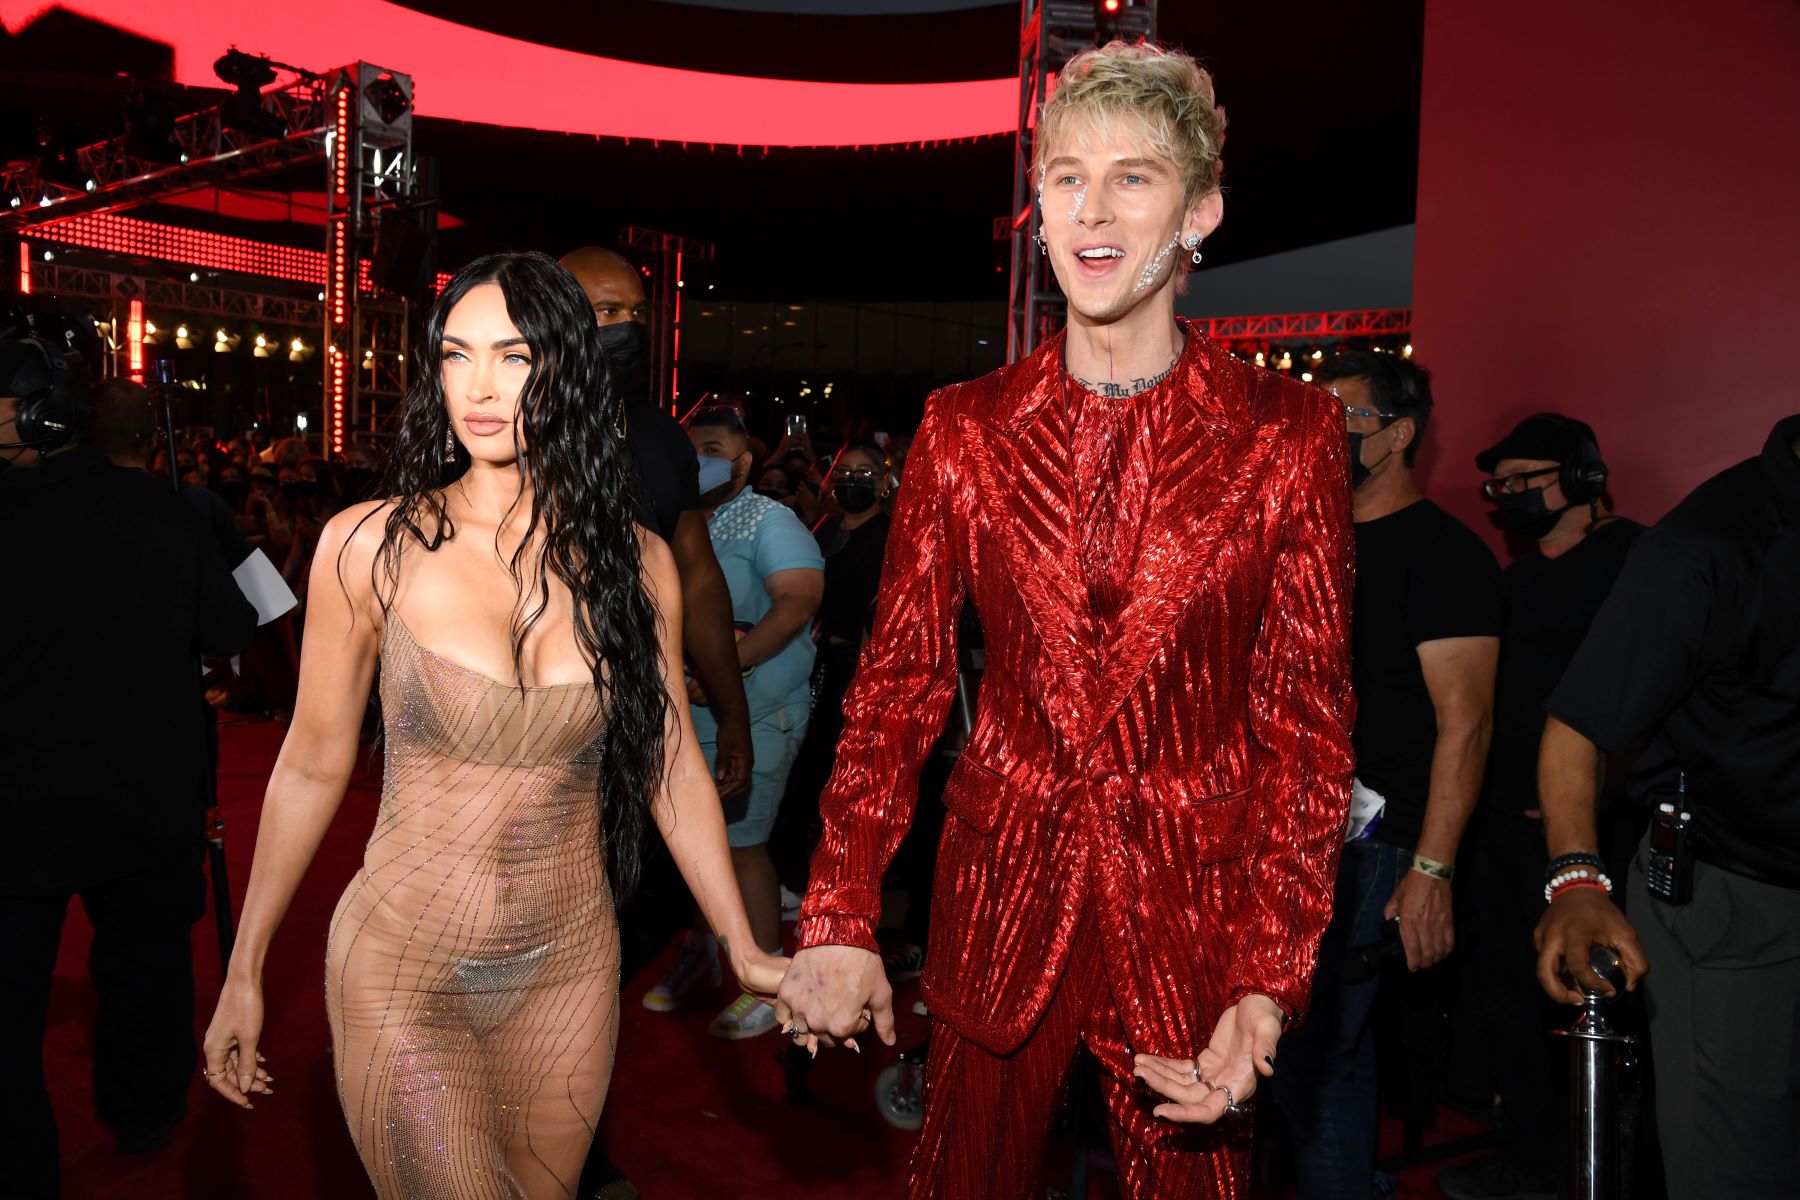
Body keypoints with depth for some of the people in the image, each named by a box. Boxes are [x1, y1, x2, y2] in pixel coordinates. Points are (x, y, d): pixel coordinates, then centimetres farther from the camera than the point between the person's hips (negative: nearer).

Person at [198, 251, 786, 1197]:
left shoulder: (635, 562, -4)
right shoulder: (371, 546, -10)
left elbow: (669, 763, 2)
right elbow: (312, 766, -2)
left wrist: (744, 949, 4)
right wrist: (245, 973, 4)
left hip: (570, 966, 3)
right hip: (401, 968, -2)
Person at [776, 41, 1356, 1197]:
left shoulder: (1288, 434, -6)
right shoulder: (965, 429, -1)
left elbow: (1308, 717, -5)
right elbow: (900, 680, 1)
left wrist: (1270, 981, -12)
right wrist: (841, 917, -7)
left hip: (1193, 906, -1)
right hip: (1004, 894, 2)